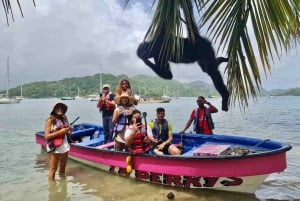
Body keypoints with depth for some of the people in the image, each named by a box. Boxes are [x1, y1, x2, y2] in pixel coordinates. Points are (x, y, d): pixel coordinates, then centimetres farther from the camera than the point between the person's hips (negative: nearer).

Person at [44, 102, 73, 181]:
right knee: (53, 169, 4)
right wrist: (60, 132, -21)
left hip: (64, 147, 6)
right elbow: (46, 136, -14)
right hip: (54, 148, -6)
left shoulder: (64, 118, 5)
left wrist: (69, 130, -8)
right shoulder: (50, 120, -10)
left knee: (63, 167, 20)